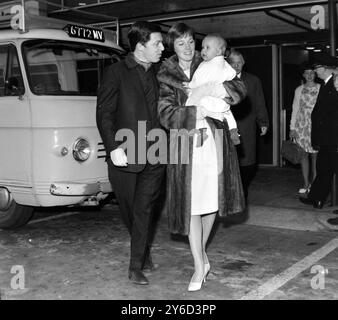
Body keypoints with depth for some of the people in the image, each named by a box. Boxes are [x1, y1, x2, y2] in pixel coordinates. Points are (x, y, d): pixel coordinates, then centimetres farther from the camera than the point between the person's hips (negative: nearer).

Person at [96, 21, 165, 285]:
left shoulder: (157, 74, 11)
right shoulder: (117, 73, -1)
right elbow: (104, 113, -4)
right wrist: (113, 147, -15)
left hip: (154, 154, 2)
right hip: (125, 155, -2)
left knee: (144, 210, 1)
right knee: (130, 209, 10)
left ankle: (137, 266, 11)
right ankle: (145, 255, 33)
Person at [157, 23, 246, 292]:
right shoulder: (165, 77, 4)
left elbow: (240, 89, 1)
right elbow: (167, 115, -8)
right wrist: (196, 112, -22)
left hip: (215, 141, 2)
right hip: (186, 145, -2)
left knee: (212, 201, 9)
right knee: (192, 205, -5)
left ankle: (201, 251, 31)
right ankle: (200, 265, 4)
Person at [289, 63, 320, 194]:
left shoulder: (321, 89, 3)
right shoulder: (299, 90, 9)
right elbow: (295, 109, 10)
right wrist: (292, 127, 6)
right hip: (301, 126, 2)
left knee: (315, 155, -2)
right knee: (303, 154, 1)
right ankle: (306, 184, 8)